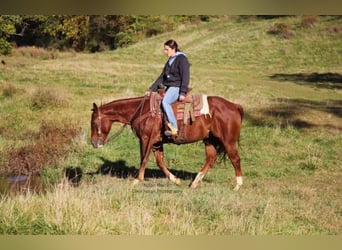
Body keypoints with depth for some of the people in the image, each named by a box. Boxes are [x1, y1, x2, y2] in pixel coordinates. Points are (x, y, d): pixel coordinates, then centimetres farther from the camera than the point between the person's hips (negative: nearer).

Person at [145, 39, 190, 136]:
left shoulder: (182, 59, -8)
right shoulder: (170, 61, 19)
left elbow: (185, 77, -14)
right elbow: (162, 77, 21)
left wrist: (183, 93, -22)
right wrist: (151, 89, 15)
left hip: (177, 87, -10)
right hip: (169, 87, 10)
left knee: (165, 102, -32)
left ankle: (174, 128, -33)